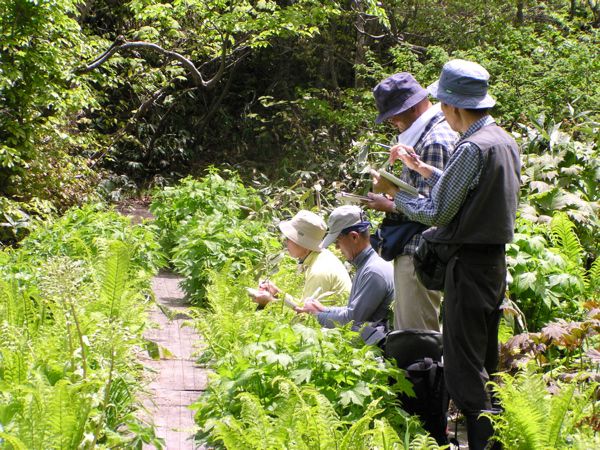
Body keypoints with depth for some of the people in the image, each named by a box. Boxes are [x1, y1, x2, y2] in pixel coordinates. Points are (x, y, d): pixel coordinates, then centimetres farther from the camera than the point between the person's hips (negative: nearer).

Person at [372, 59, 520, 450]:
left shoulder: (473, 148, -20)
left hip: (470, 264, -10)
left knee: (464, 367, -6)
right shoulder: (504, 140, 9)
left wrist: (393, 192, -2)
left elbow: (436, 212, -17)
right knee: (485, 362, 18)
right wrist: (421, 167, 23)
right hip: (495, 260, 10)